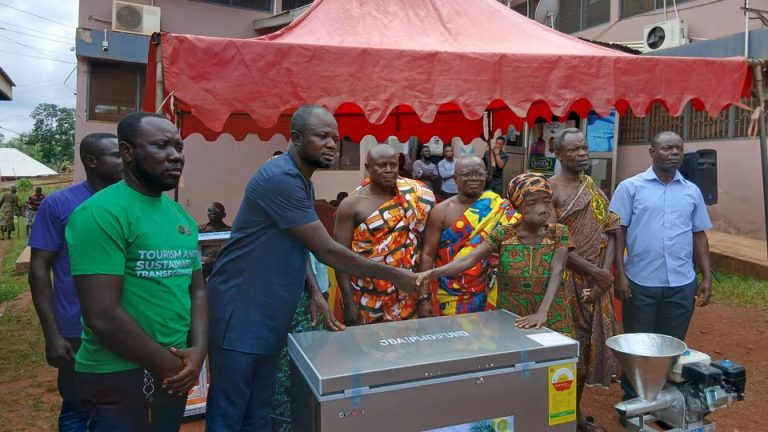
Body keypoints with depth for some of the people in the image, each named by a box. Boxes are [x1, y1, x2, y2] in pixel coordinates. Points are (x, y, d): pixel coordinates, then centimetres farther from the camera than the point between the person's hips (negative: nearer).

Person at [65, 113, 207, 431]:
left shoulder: (182, 217, 7)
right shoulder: (101, 213, -18)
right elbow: (102, 316, -23)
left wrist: (198, 351, -6)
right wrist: (169, 364, -13)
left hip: (174, 375, 8)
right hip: (118, 379, -7)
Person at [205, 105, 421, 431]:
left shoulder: (302, 181, 10)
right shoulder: (281, 178, -21)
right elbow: (327, 251, -22)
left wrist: (315, 294, 0)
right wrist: (394, 276, -15)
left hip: (271, 317, 9)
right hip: (241, 314, -9)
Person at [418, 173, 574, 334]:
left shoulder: (559, 233, -5)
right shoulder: (503, 234, -6)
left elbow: (556, 273, -19)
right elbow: (469, 259, -18)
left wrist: (542, 312, -35)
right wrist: (432, 273, -34)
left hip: (552, 320, 0)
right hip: (510, 318, 0)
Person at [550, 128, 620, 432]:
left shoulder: (594, 188, 12)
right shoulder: (550, 188, -9)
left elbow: (609, 233, 7)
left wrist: (605, 272, -7)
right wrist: (592, 270, -16)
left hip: (595, 282, 6)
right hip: (564, 281, -6)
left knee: (588, 342, 12)